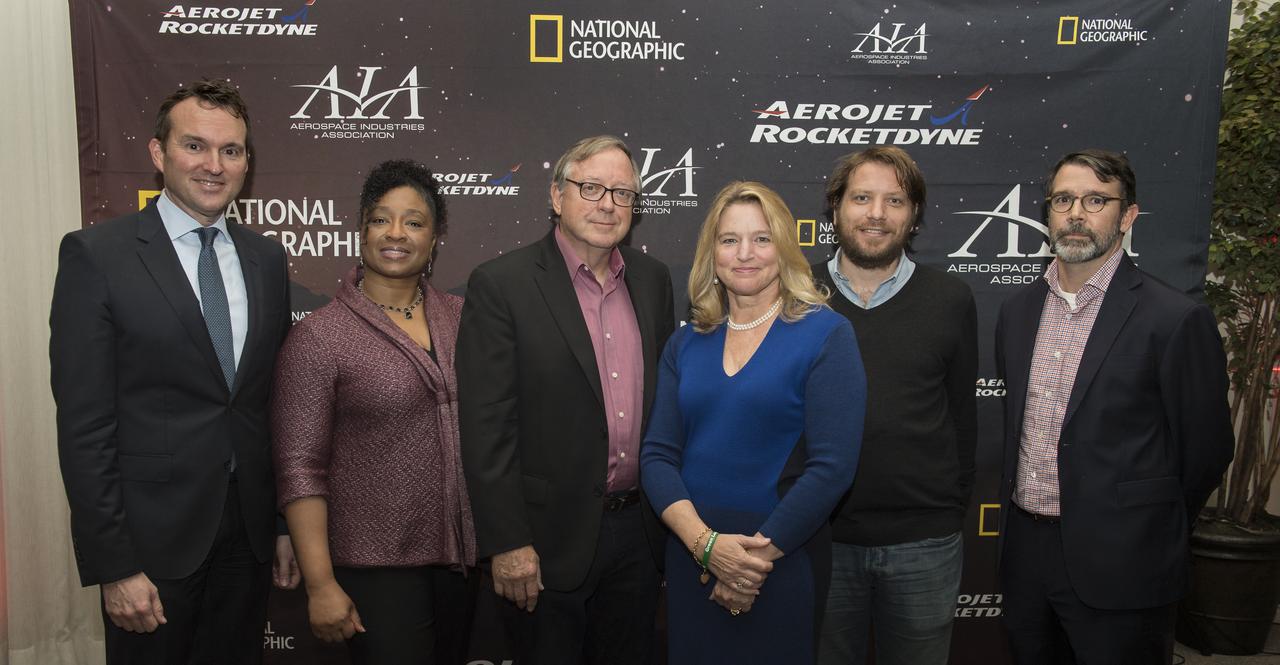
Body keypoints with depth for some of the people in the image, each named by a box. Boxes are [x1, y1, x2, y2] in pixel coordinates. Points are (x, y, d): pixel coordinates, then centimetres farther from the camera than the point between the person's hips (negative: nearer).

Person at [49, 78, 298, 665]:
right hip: (154, 537, -4)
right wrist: (113, 566, -12)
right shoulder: (96, 255, -9)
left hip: (248, 532, 4)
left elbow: (275, 401, 9)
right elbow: (84, 425, -11)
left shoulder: (267, 258, 5)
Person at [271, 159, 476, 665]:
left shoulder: (462, 318, 3)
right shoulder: (318, 337, -9)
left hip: (465, 561, 5)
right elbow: (300, 470, -10)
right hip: (376, 569, -4)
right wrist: (320, 585, -12)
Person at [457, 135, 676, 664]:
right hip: (549, 540, -5)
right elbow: (486, 426, -13)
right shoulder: (500, 284, -11)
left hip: (638, 529, 5)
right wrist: (507, 543, -15)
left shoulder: (653, 280, 6)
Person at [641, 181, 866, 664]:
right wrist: (706, 543, -14)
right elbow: (657, 454, 0)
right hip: (690, 559, 4)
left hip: (784, 565, -3)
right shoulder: (686, 343, 5)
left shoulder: (826, 335, -8)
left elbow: (832, 466, -14)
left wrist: (757, 558, -13)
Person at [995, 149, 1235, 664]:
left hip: (1117, 565, -5)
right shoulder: (1017, 311, 6)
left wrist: (1147, 534, 4)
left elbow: (1205, 448, -5)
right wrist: (1019, 506, 15)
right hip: (1024, 551, 5)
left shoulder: (1176, 320, -12)